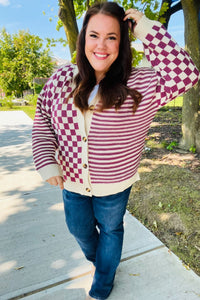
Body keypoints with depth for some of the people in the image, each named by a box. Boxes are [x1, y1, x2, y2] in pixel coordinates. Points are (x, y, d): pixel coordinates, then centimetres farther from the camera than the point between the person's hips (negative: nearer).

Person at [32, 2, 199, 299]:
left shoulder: (139, 84, -16)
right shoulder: (62, 79, -7)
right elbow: (43, 117, 1)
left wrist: (147, 29, -24)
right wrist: (46, 159, -9)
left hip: (114, 185, -2)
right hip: (71, 181, 3)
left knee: (110, 230, 23)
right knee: (80, 230, 26)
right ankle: (96, 260, 65)